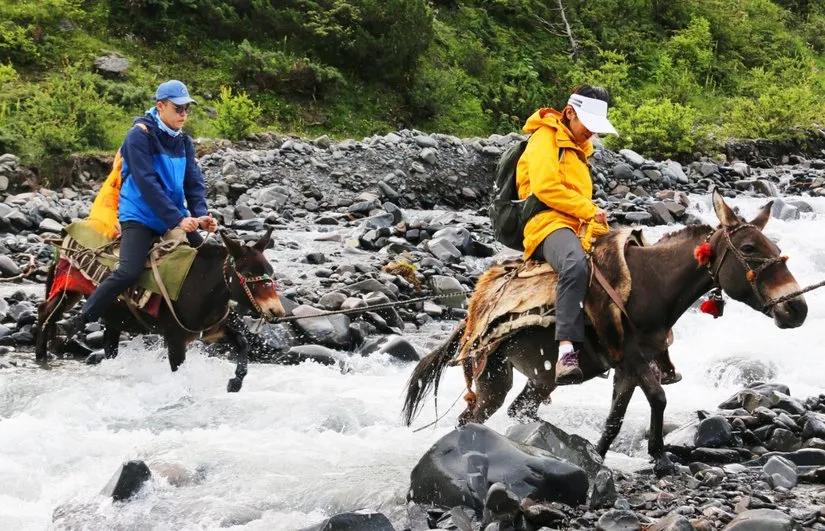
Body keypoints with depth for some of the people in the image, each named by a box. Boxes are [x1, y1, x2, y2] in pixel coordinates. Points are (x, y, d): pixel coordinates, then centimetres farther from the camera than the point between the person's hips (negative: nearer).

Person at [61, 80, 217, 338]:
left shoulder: (184, 141, 8)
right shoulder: (140, 135, -13)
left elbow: (194, 182, 5)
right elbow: (147, 183, -20)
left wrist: (200, 215, -14)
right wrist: (177, 219, -24)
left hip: (176, 219, 7)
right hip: (140, 217, -7)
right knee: (128, 272, -26)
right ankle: (80, 321, -15)